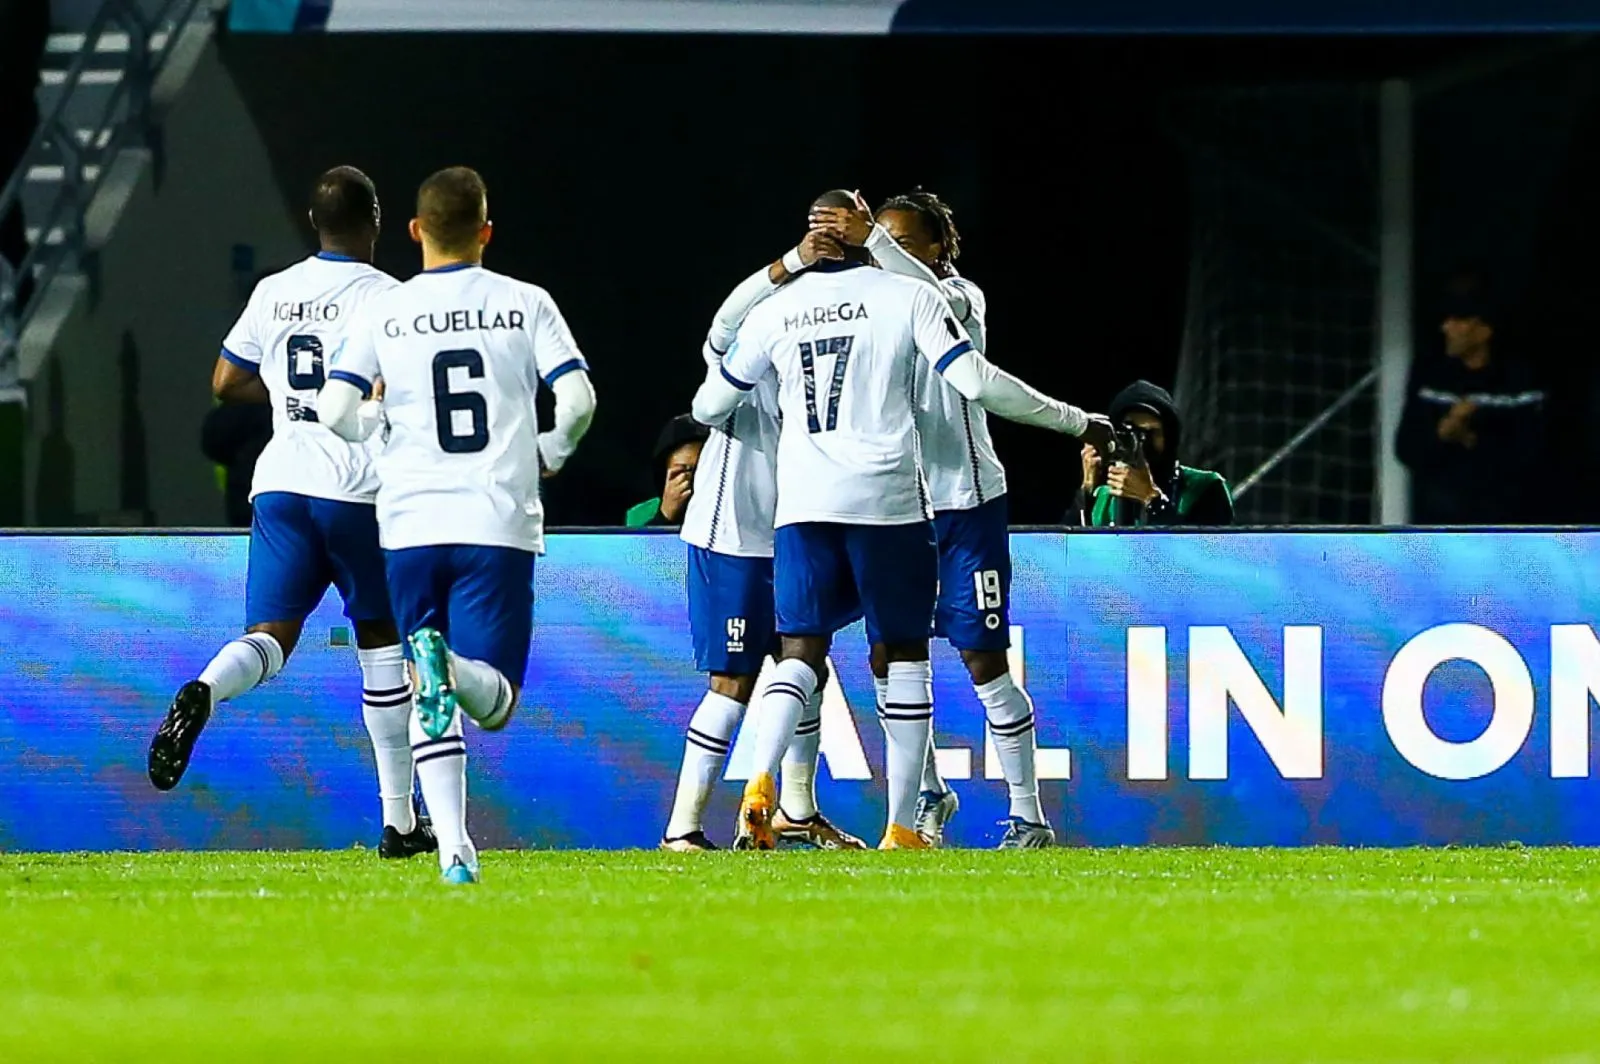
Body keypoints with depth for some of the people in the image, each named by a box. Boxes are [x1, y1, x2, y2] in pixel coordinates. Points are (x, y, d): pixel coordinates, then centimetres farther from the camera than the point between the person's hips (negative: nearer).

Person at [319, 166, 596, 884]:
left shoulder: (385, 313, 5)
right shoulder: (525, 305, 4)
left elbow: (335, 413, -3)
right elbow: (578, 400, -4)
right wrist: (549, 455, 17)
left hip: (412, 524, 1)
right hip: (500, 525, -1)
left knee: (431, 705, 10)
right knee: (495, 703, 0)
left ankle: (454, 846, -6)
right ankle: (450, 665, -35)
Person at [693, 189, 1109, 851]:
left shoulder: (774, 311, 11)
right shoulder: (908, 297, 2)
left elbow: (710, 406, 21)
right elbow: (976, 382, -6)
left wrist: (709, 415, 48)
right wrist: (1076, 423, 4)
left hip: (803, 502, 2)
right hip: (887, 498, -2)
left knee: (801, 653, 3)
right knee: (903, 655, 7)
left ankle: (761, 781, -24)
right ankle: (902, 827, 5)